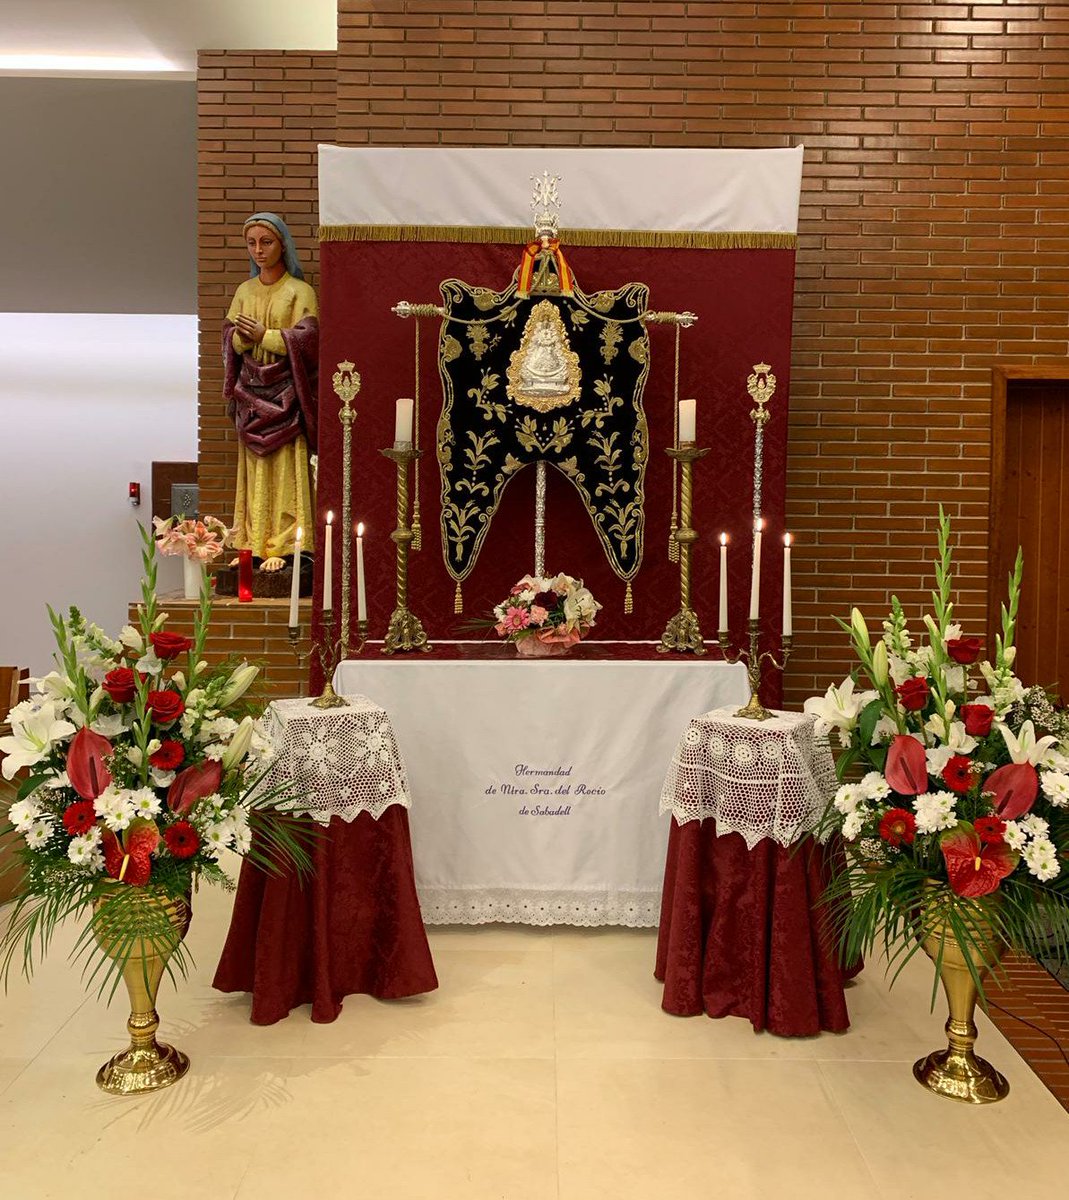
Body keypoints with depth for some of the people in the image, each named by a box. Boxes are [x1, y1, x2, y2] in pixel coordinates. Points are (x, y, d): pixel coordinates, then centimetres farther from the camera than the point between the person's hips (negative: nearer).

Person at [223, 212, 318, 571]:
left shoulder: (300, 291, 0)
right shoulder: (244, 292, 15)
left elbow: (306, 339, -10)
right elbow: (231, 342, 11)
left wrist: (264, 335, -14)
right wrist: (241, 336, -11)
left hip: (284, 392, -5)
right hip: (250, 391, 5)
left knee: (285, 470, -7)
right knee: (254, 470, 4)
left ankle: (283, 547, -6)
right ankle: (252, 544, 7)